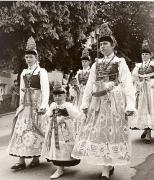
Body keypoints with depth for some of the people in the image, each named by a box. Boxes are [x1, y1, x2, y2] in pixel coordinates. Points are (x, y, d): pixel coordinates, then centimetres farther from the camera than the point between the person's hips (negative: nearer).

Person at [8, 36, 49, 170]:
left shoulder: (42, 72, -3)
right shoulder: (24, 73, 14)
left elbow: (45, 89, -11)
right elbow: (22, 90, 15)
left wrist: (43, 105, -19)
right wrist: (21, 104, 11)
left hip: (37, 104, -5)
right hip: (26, 104, 5)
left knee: (36, 130, 1)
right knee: (21, 130, -1)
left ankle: (36, 158, 13)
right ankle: (21, 160, 1)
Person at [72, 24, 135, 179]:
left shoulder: (120, 63, 2)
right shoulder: (96, 65, 14)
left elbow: (128, 85, -5)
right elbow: (89, 85, 13)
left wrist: (130, 105, -13)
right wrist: (85, 103, 7)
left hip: (114, 102, -4)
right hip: (98, 103, 4)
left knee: (111, 132, -1)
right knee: (98, 132, 3)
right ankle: (108, 166, 17)